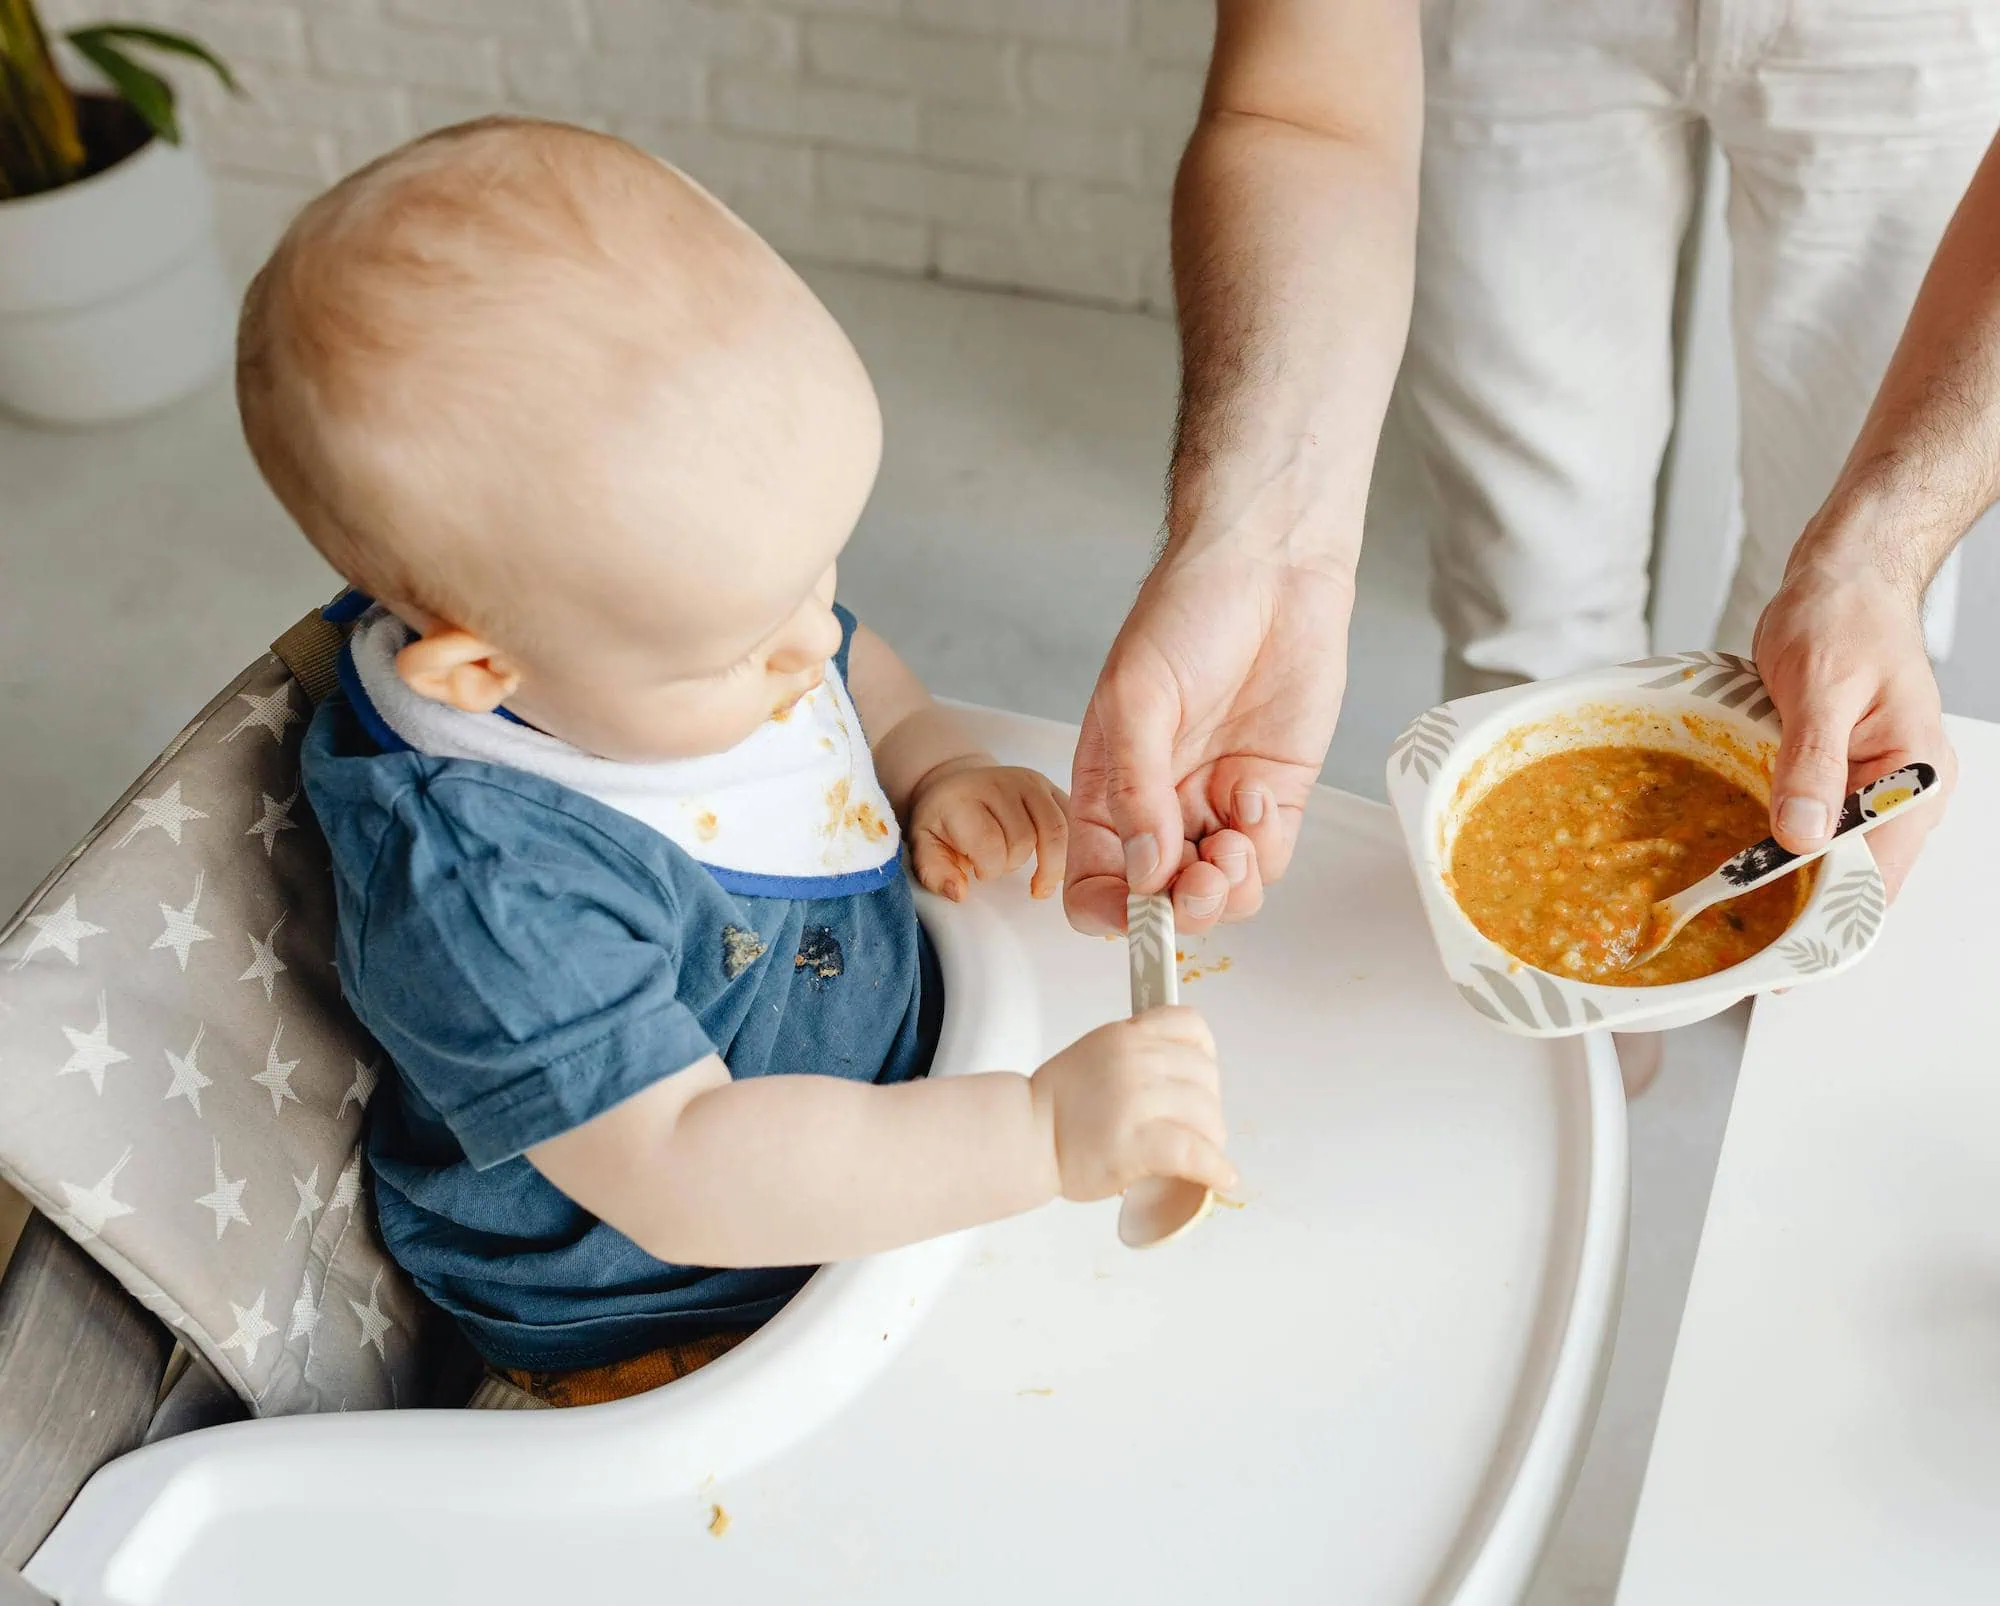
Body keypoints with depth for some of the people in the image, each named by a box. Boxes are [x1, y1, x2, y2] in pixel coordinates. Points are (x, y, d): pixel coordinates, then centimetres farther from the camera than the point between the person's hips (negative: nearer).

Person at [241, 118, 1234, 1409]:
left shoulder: (691, 591, -10)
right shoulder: (487, 891, -36)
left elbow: (852, 668, 12)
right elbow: (684, 1177, -36)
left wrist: (939, 769, -8)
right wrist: (1042, 1137, -40)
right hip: (680, 1344, -7)